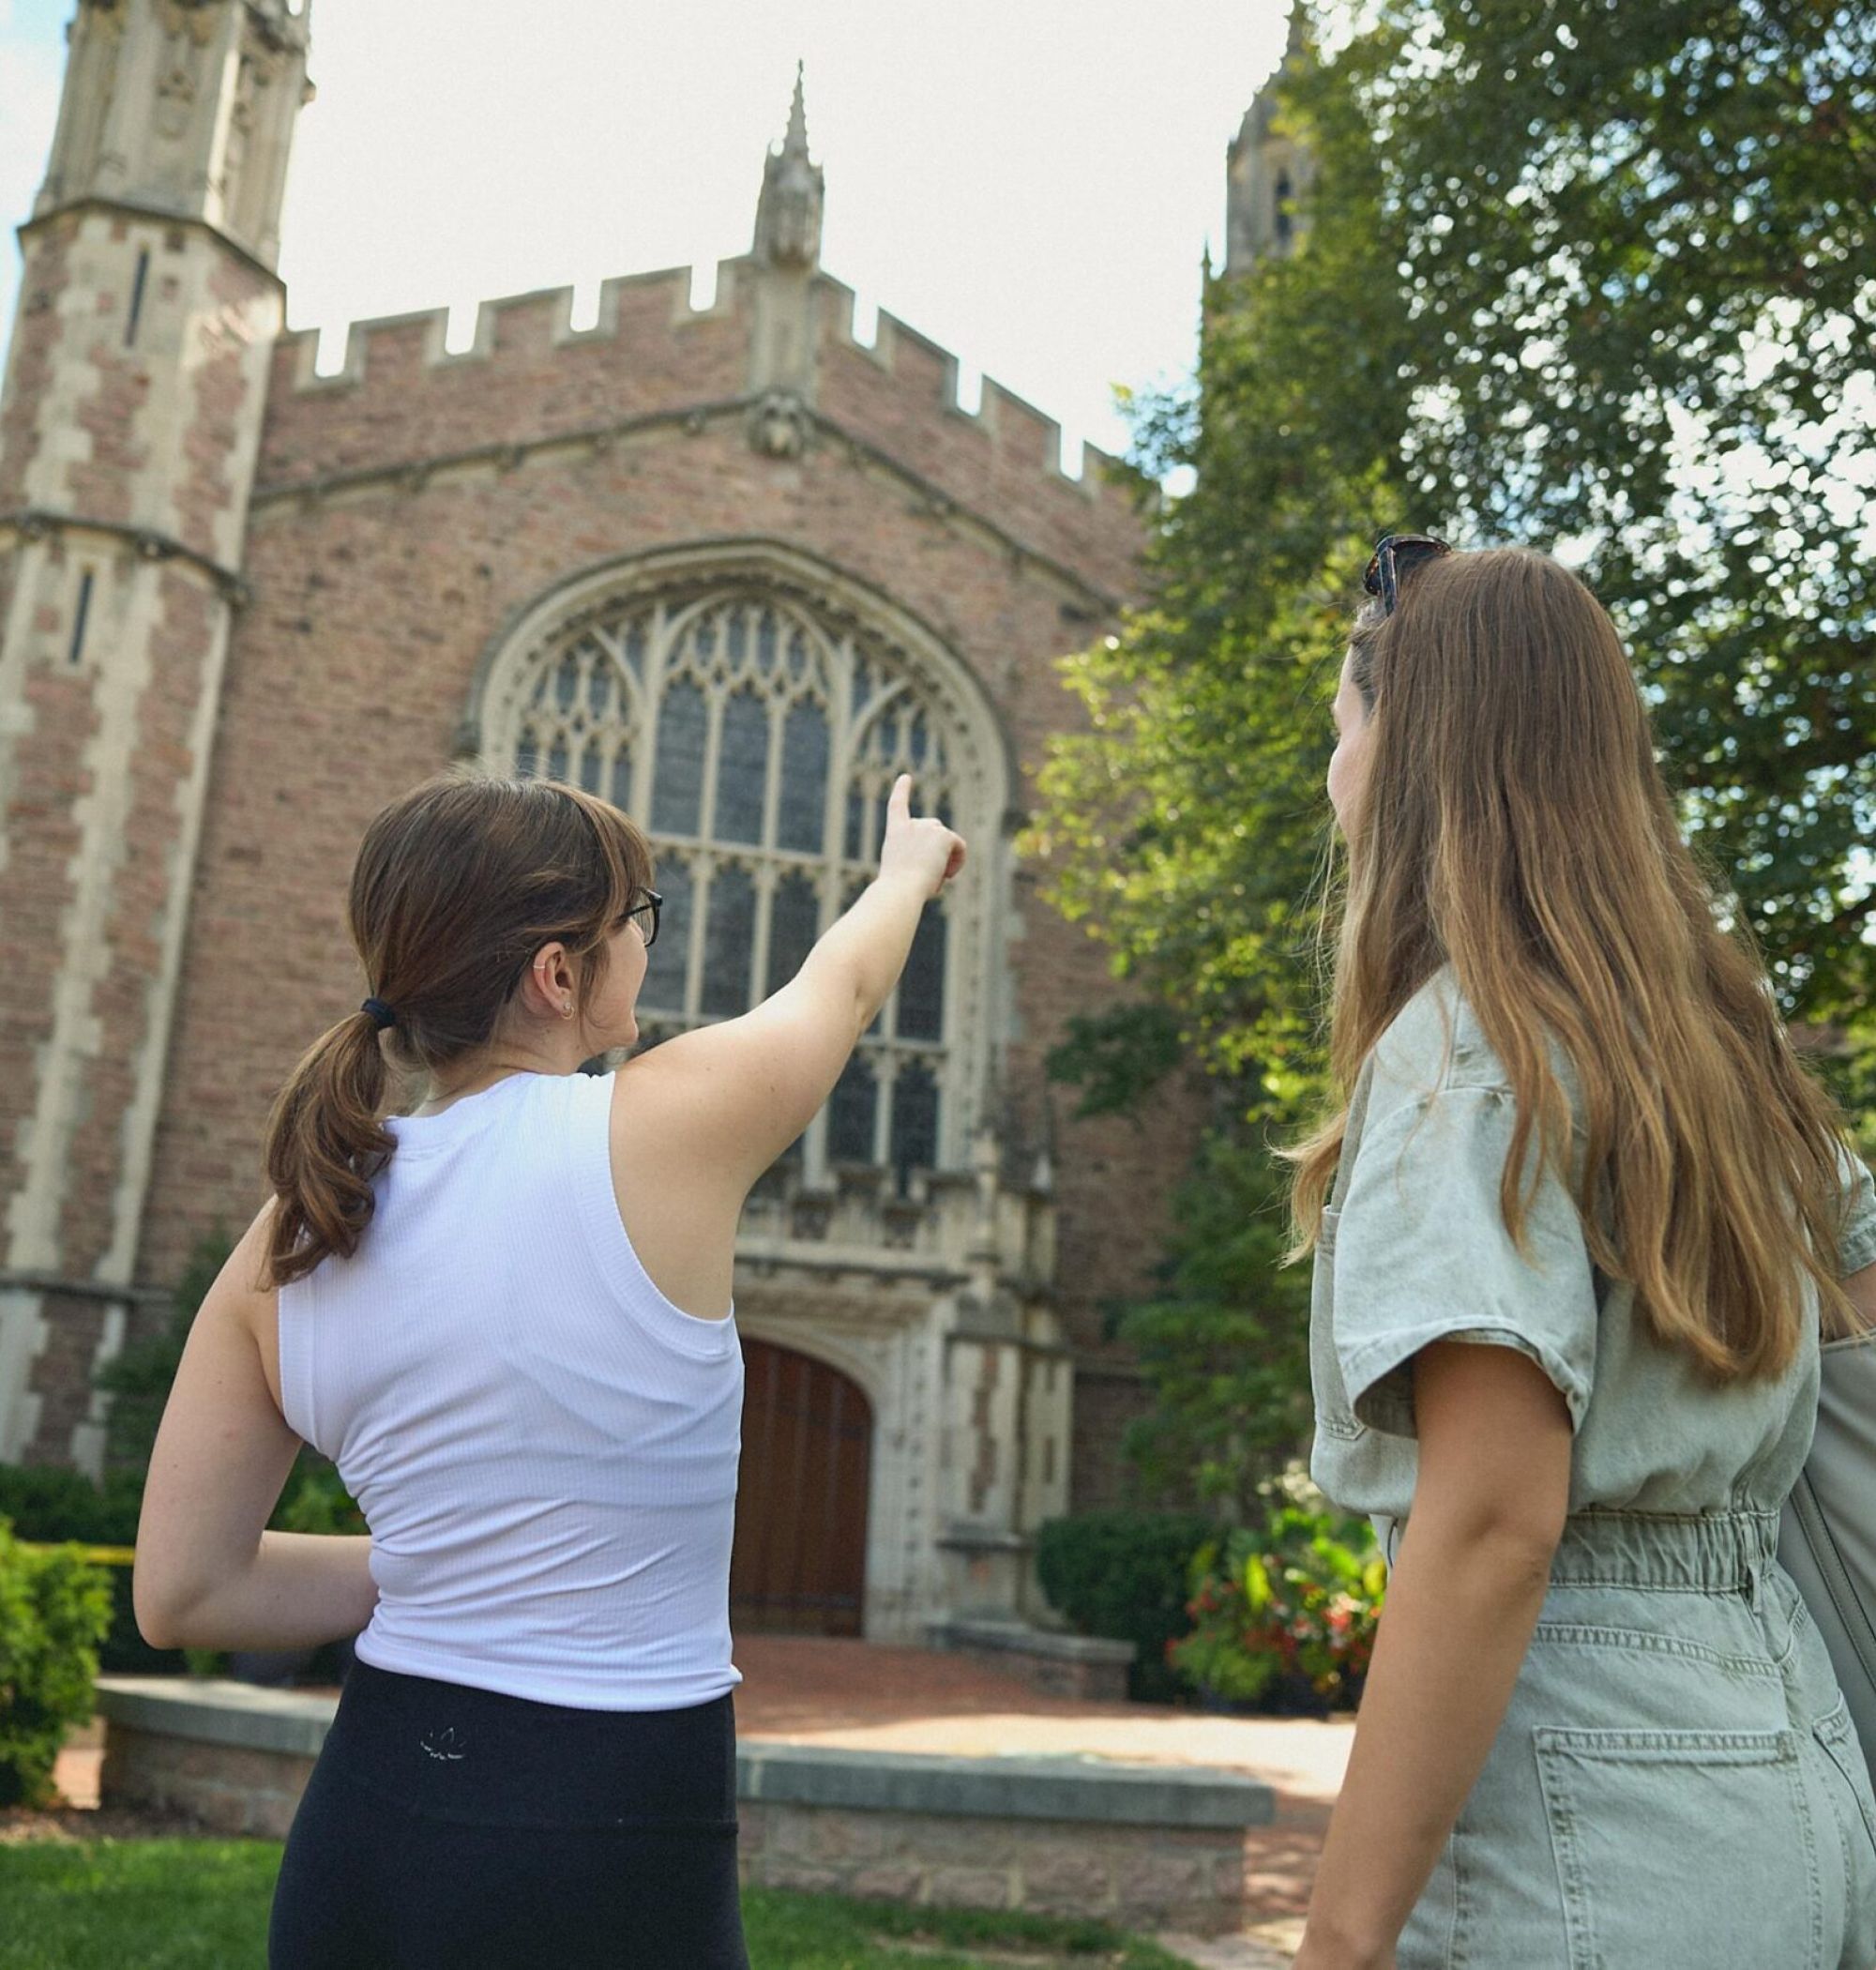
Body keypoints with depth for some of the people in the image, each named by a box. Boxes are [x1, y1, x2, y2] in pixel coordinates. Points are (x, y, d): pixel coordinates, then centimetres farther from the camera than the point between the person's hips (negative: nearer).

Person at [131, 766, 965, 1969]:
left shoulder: (292, 1238, -2)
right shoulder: (657, 1131, -15)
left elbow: (182, 1593, 2)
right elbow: (839, 986, 7)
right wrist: (911, 870, 27)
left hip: (364, 1828, 5)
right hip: (605, 1848, -4)